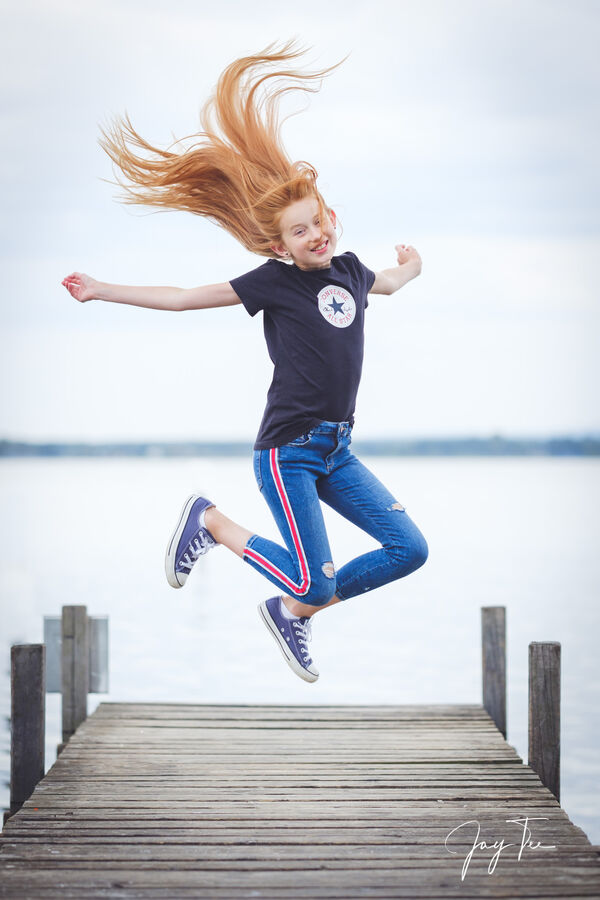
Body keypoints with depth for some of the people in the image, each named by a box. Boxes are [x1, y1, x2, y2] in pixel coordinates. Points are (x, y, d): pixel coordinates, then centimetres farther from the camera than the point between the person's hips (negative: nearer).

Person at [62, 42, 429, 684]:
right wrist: (103, 291, -4)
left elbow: (392, 281, 36)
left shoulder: (349, 270, 9)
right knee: (314, 581, -13)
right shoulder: (273, 281, -7)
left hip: (337, 451, 7)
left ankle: (292, 612, 14)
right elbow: (184, 298, -2)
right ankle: (210, 522, 10)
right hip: (287, 449, -6)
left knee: (409, 549, -1)